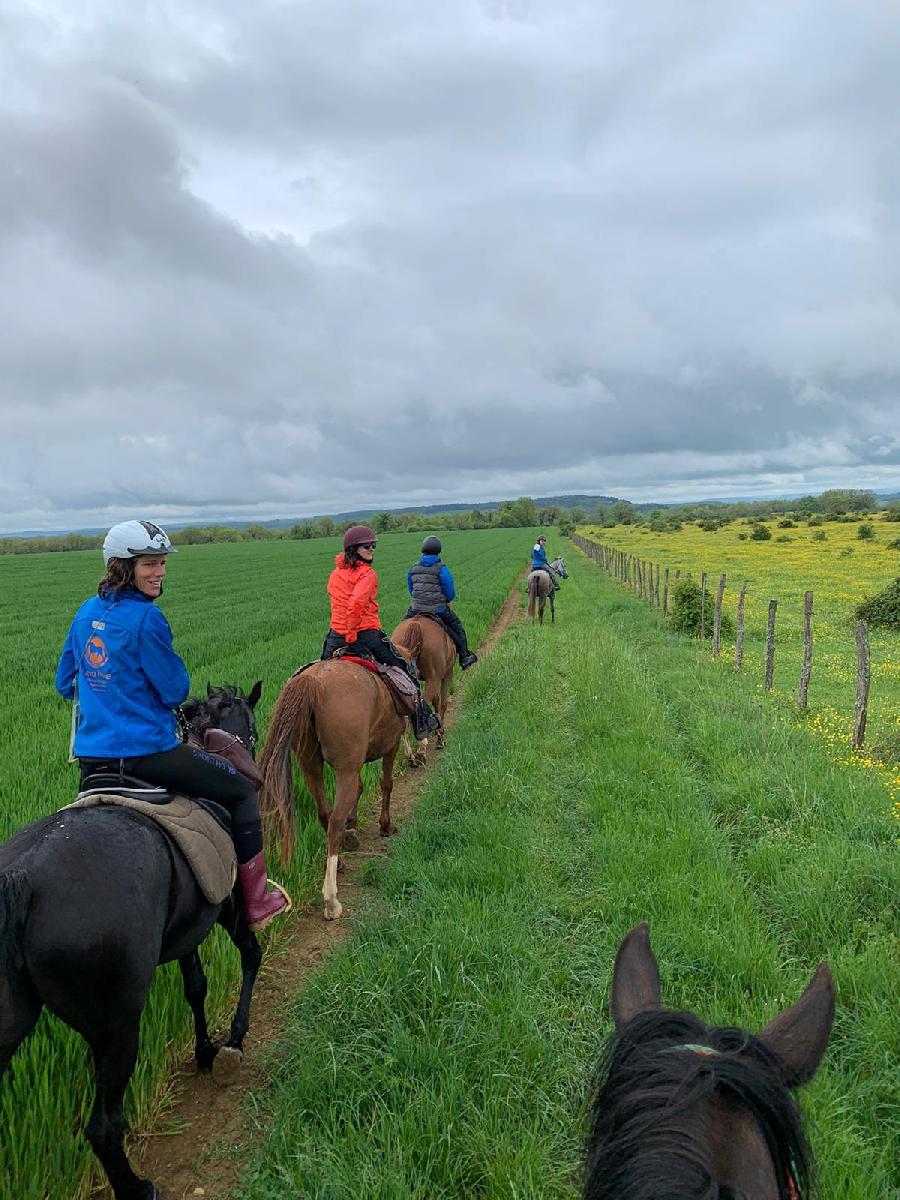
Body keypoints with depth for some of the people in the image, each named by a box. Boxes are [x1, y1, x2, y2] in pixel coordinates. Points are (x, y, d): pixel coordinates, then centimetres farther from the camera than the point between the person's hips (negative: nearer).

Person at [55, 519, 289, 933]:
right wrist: (176, 668, 7)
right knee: (242, 789, 11)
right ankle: (256, 901, 17)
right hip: (148, 752, -7)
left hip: (90, 759, 8)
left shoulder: (87, 612, 7)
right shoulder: (146, 618, -17)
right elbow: (175, 691, -12)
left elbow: (65, 684, 17)